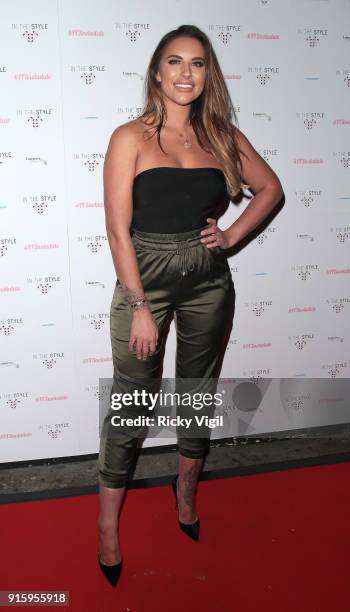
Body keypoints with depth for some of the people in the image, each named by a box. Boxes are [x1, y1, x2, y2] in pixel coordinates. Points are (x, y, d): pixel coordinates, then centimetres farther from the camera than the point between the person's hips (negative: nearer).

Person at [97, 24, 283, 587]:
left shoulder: (222, 135, 5)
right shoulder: (130, 137, -6)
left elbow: (270, 188, 17)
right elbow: (118, 228, -11)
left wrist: (233, 234, 2)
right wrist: (140, 307, -15)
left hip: (209, 280, 4)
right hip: (145, 276, -3)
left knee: (199, 391, 15)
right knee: (132, 403, 2)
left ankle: (186, 493, 39)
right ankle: (108, 523, 21)